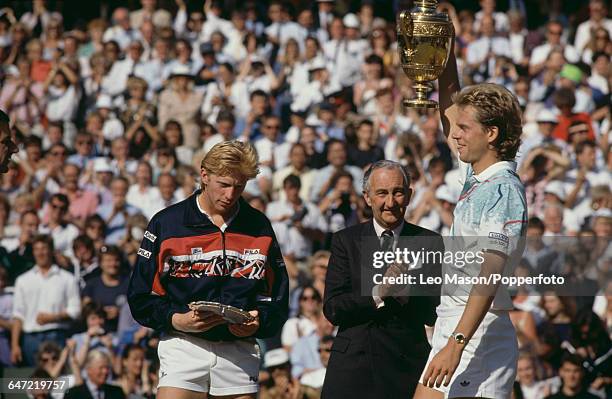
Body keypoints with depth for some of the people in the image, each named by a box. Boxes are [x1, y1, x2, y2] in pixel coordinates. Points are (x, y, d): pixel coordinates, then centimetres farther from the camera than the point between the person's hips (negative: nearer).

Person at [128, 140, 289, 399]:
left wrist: (258, 322, -7)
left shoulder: (259, 227, 11)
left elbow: (277, 295, 14)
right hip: (183, 348, -3)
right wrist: (174, 320, -14)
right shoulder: (166, 223, 3)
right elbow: (140, 294, 4)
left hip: (239, 352, 3)